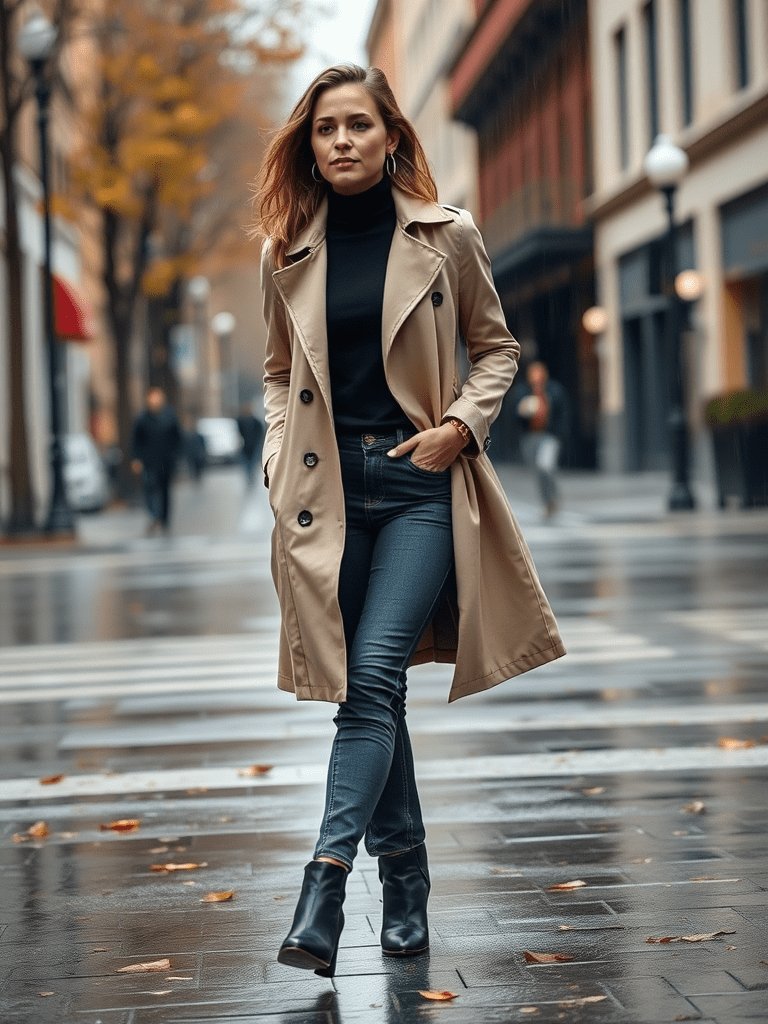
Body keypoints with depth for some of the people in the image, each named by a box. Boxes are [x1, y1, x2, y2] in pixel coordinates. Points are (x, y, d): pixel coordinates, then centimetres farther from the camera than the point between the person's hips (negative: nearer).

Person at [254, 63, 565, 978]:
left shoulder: (446, 238, 0)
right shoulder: (287, 254, 8)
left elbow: (495, 347, 10)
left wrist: (460, 425, -6)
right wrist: (279, 457, 4)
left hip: (419, 481, -3)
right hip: (330, 486, 3)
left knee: (374, 674, -16)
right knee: (364, 686, 6)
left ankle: (322, 892, -19)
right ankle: (405, 894, 18)